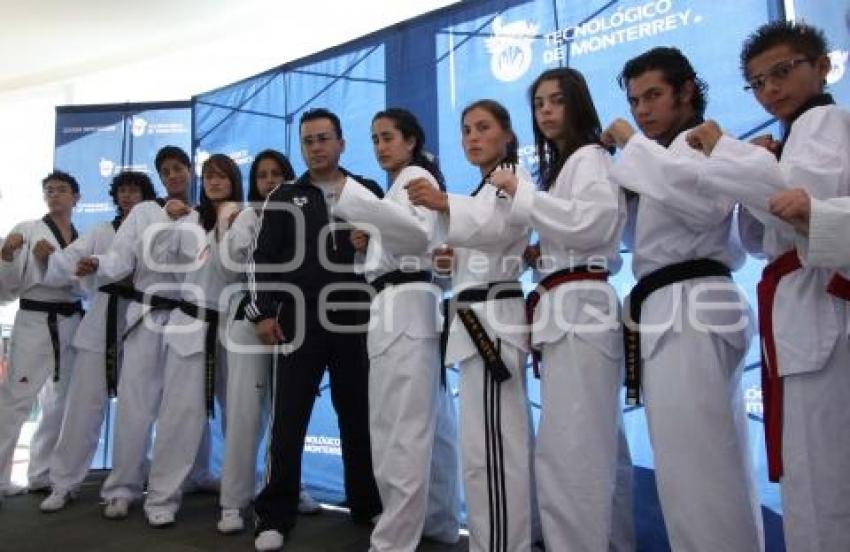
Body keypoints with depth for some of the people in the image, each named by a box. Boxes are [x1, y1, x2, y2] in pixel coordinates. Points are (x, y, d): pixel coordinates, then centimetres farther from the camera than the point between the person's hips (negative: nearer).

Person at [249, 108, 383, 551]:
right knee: (288, 420, 1)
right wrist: (263, 312, -4)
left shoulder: (369, 193, 10)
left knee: (359, 416, 10)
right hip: (301, 321, -1)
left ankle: (367, 505, 27)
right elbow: (263, 258, 4)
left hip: (355, 320, 1)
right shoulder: (284, 198, 8)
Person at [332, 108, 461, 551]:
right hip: (402, 307, 11)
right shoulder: (405, 182, 27)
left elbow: (420, 233, -24)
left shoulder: (415, 175, -3)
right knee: (427, 426, 15)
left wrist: (350, 195, -30)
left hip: (405, 306, -11)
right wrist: (370, 237, 14)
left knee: (399, 432, -12)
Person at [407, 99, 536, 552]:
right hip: (481, 317, 10)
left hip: (492, 317, -10)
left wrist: (445, 205, -40)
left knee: (487, 448, -12)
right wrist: (456, 260, 9)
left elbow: (500, 227, -26)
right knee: (509, 443, 15)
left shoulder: (513, 179, -4)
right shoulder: (485, 190, 26)